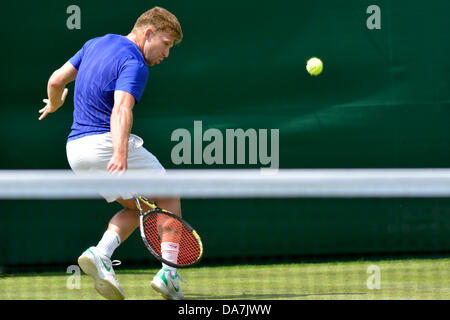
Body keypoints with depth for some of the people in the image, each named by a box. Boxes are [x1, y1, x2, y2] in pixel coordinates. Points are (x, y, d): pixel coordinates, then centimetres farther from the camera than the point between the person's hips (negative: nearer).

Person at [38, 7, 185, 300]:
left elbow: (56, 81, 18)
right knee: (168, 199, 8)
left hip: (75, 148, 8)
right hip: (106, 142, -8)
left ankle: (100, 254, -6)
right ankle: (168, 273, -5)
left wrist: (54, 105, 40)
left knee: (137, 207, 19)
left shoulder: (96, 44, 16)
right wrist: (120, 156, -40)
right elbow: (121, 110, -27)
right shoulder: (135, 65, -11)